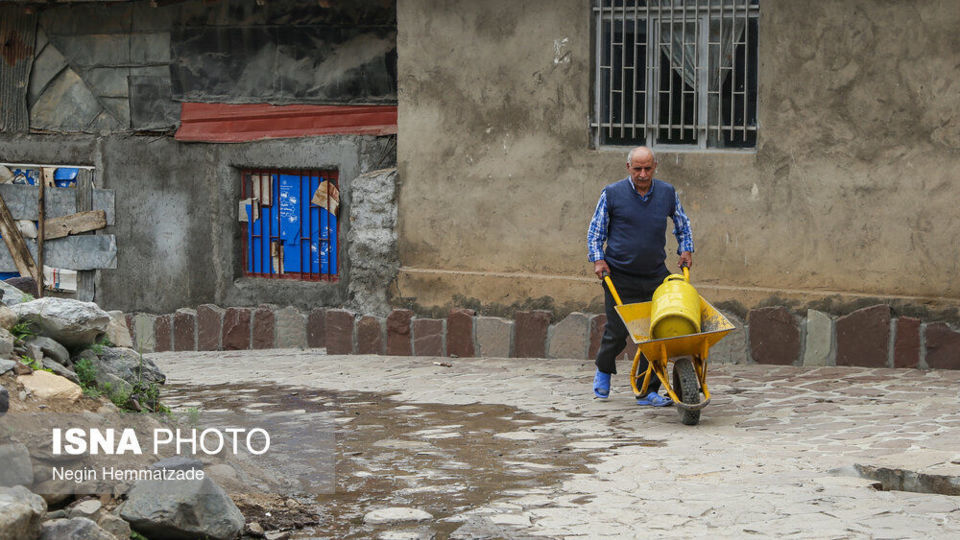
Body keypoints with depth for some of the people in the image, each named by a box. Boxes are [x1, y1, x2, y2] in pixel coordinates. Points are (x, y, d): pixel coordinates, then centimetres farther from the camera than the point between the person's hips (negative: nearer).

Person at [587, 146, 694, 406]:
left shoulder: (667, 193, 4)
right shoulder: (612, 194, -3)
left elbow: (682, 224, 22)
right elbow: (595, 230, 5)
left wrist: (686, 249, 11)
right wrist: (598, 259, -6)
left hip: (655, 276, 2)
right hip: (619, 277, -2)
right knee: (617, 332, 0)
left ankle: (648, 391, 4)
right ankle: (603, 370, 31)